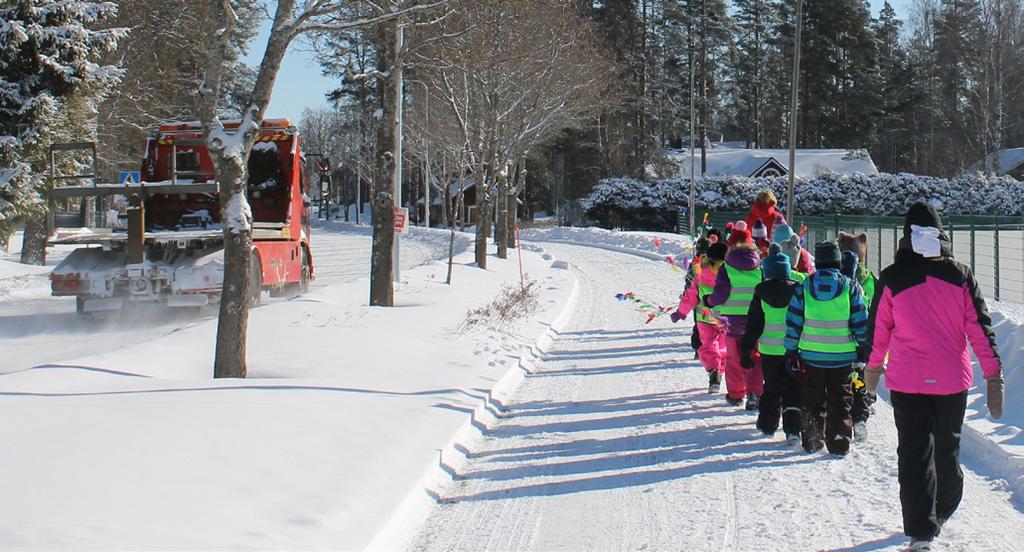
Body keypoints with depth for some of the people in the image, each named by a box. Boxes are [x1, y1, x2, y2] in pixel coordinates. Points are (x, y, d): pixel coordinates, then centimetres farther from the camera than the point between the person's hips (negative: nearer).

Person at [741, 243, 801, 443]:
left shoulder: (761, 295, -3)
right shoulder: (797, 291, -3)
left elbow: (753, 325, -2)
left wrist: (746, 351, 4)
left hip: (770, 350, 1)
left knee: (771, 388, 16)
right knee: (794, 389, 4)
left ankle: (768, 425, 26)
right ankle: (792, 428, -9)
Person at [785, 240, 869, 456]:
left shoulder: (804, 288, -2)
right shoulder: (850, 287, -5)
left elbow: (793, 322, 1)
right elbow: (860, 321, -2)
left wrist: (791, 350, 8)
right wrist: (863, 347, 9)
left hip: (812, 355, 1)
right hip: (842, 355, -1)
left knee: (813, 399, 14)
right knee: (840, 400, 7)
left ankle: (811, 440, 17)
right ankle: (839, 442, 4)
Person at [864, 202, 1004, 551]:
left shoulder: (892, 278, -5)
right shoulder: (960, 276, -3)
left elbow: (879, 327, 5)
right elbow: (980, 327, -3)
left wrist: (874, 366, 21)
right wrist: (994, 375, 0)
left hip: (907, 381, -2)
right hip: (953, 379, 2)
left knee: (914, 455, -1)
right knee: (947, 448, 21)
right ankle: (943, 511, 40)